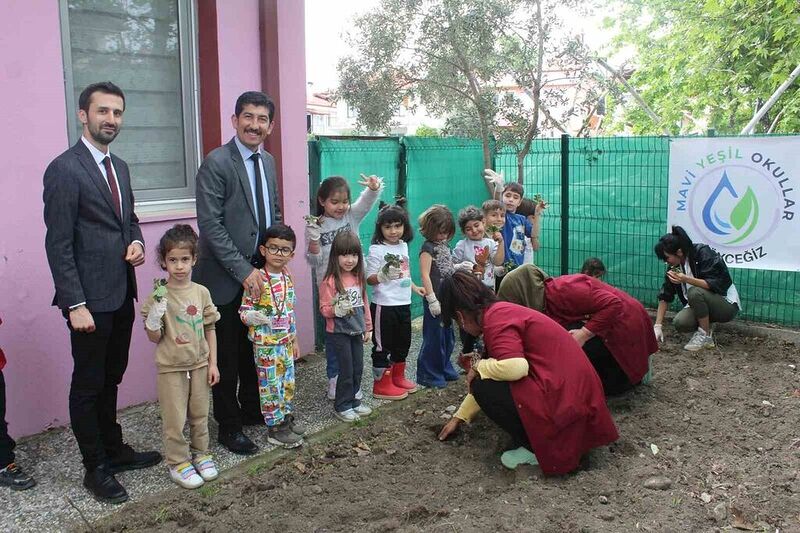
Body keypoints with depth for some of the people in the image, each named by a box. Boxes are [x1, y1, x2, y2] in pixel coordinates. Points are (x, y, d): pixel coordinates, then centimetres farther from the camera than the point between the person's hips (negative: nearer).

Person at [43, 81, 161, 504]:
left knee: (110, 379, 19)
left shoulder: (119, 167, 12)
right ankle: (95, 468, 20)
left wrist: (136, 242, -1)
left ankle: (114, 450, 34)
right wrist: (75, 304, -18)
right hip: (90, 299, -7)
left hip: (121, 294, 8)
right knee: (88, 385, 7)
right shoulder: (64, 169, -13)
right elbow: (59, 244, -15)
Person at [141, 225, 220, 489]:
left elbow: (210, 329, 4)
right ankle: (177, 462, 22)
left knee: (200, 413, 16)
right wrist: (153, 319, -27)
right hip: (171, 367, -3)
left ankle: (200, 452, 34)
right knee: (175, 418, 5)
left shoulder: (201, 292, -3)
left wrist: (212, 363, 3)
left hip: (199, 364, 3)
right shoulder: (159, 296, -11)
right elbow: (154, 337, -7)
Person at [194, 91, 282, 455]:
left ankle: (252, 409, 36)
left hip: (258, 274, 7)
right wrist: (243, 270, -20)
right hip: (225, 277, -6)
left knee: (254, 349, 18)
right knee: (227, 355, 6)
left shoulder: (268, 162, 9)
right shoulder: (216, 164, -14)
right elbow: (210, 225, -18)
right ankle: (229, 426, 20)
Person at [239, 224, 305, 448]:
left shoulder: (288, 278, 5)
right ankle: (275, 427, 14)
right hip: (265, 343, -7)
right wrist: (255, 317, -35)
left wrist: (294, 339, 17)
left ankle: (286, 417, 33)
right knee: (271, 384, 3)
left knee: (288, 381, 16)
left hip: (285, 341, 7)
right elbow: (244, 310, -13)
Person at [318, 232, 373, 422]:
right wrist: (338, 309, -33)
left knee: (358, 368, 12)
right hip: (339, 333, -6)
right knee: (346, 370, 0)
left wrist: (368, 327, 14)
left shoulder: (359, 278, 4)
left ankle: (352, 400, 30)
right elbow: (324, 308, -14)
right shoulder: (330, 281, -15)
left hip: (357, 331, 6)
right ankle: (341, 406, 16)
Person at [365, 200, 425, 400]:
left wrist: (415, 288, 24)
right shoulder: (376, 250, -14)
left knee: (403, 342, 17)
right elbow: (370, 278, -16)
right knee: (383, 345, 3)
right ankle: (382, 384, 15)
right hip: (384, 306, -7)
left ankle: (398, 378, 34)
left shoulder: (403, 246, 8)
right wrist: (383, 275, -33)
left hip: (404, 304, 8)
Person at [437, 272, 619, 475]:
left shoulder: (495, 319, -16)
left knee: (483, 387, -10)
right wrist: (458, 417, 28)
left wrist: (479, 367, -11)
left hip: (562, 403, -10)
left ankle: (537, 449, 1)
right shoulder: (501, 310, 14)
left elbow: (515, 367, -33)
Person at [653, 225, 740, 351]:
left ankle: (705, 336, -16)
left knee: (695, 292, -33)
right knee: (679, 322, -25)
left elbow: (717, 284, -27)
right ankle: (705, 325, 6)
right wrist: (658, 325, -10)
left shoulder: (703, 253, -20)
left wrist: (686, 279, -39)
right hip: (701, 304, 5)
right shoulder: (674, 266, -3)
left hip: (728, 305, -5)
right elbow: (665, 296, -3)